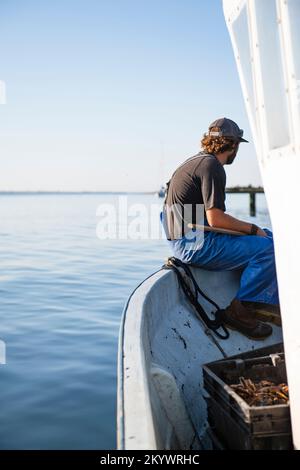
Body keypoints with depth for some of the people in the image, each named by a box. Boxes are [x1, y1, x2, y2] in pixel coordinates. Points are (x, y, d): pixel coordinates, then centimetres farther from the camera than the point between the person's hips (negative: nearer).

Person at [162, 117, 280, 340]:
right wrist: (252, 228, -6)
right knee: (266, 248, -17)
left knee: (268, 236, 14)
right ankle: (240, 309, -8)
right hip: (195, 244, -11)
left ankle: (271, 304, 8)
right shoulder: (212, 166, -13)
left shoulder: (195, 162, 20)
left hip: (187, 242, 11)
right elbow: (215, 218, -21)